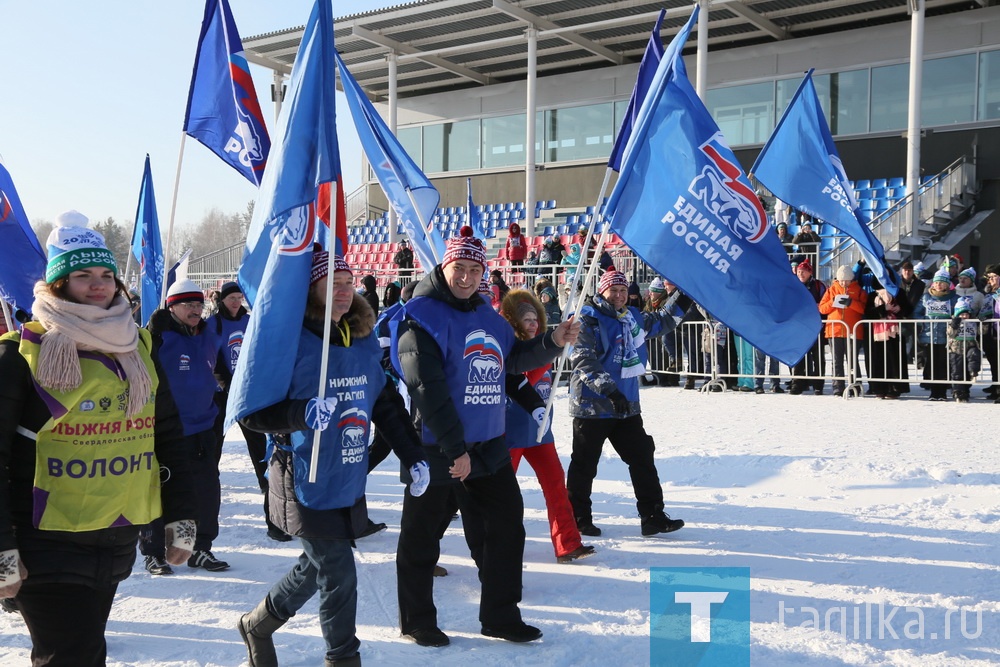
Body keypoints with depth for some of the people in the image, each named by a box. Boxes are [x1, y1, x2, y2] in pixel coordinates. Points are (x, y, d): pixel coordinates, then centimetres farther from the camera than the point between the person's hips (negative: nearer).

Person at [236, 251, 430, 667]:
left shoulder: (364, 341, 6)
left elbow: (387, 404, 15)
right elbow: (250, 412, -13)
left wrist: (414, 457, 12)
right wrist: (301, 414, -30)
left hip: (349, 483, 7)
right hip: (307, 485, -7)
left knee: (316, 566, 19)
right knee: (338, 574, -3)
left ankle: (257, 625, 43)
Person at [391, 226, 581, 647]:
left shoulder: (487, 316, 10)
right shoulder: (421, 317, -13)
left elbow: (514, 359, 22)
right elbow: (428, 389, -20)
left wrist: (552, 342, 4)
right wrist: (454, 448, -22)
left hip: (488, 447, 7)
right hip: (436, 450, -7)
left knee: (506, 529, 12)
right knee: (422, 537, 8)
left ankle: (501, 616, 27)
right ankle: (417, 621, 25)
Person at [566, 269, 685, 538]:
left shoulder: (632, 318, 11)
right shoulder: (587, 320, -11)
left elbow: (661, 321, 29)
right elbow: (583, 361, -22)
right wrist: (609, 390, -31)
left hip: (627, 406, 7)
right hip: (592, 406, -7)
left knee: (643, 459, 6)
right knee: (584, 465, 4)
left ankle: (653, 517, 13)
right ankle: (579, 519, 17)